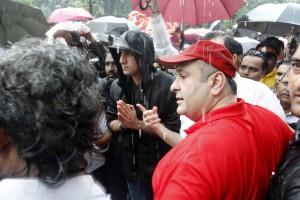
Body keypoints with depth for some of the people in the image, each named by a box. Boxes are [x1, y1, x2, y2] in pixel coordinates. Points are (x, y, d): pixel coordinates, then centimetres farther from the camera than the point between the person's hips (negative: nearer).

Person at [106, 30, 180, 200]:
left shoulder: (168, 85, -19)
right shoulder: (117, 86, -4)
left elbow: (174, 129, -17)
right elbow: (110, 122, 6)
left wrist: (137, 124, -24)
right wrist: (122, 124, -16)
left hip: (163, 168, -4)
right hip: (132, 168, 4)